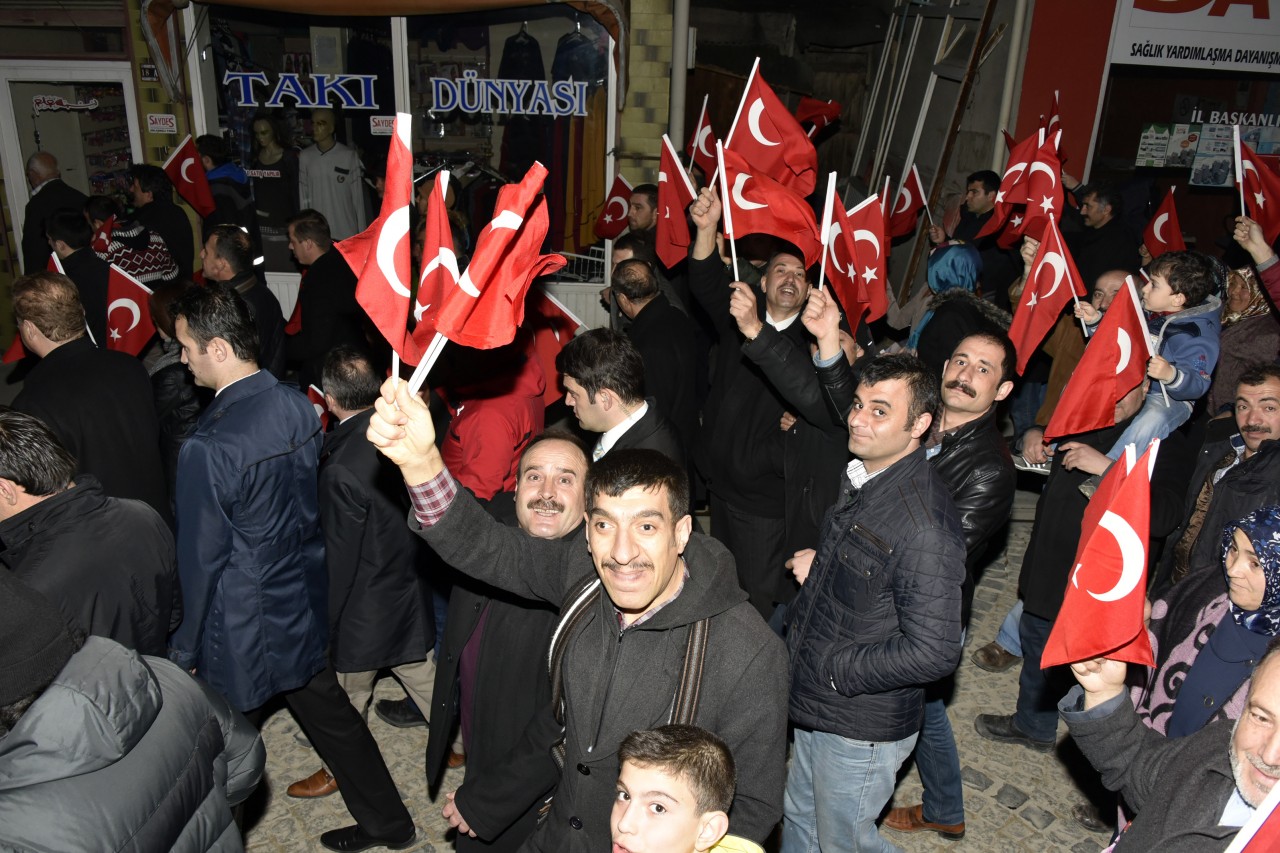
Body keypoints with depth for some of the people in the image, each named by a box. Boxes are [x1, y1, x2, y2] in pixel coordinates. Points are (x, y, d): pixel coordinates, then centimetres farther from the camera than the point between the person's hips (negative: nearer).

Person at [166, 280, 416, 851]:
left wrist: (185, 649, -3)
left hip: (241, 625, -7)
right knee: (329, 713, 22)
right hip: (304, 606, 7)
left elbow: (202, 561, -17)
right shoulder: (299, 408, -8)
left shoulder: (208, 450, -27)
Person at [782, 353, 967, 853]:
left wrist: (831, 667, -21)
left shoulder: (924, 525, -29)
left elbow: (934, 654, -29)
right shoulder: (860, 479, 0)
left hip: (862, 729, -8)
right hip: (814, 706, 9)